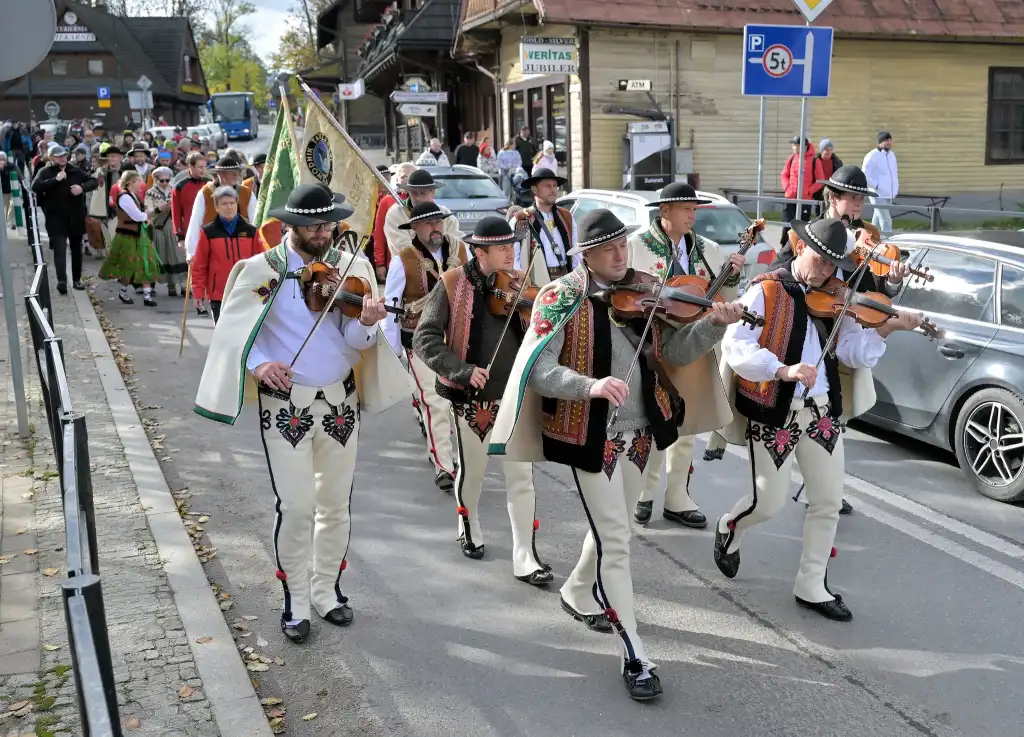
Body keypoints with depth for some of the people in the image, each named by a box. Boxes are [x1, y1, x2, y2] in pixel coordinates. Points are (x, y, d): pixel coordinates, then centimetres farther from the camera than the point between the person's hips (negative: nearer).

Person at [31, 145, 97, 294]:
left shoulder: (75, 170, 5)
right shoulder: (45, 172, -3)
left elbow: (93, 181, 6)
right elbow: (35, 187, -18)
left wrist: (82, 187, -15)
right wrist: (55, 179, -24)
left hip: (76, 216, 4)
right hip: (56, 217, -4)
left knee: (76, 249, 13)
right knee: (60, 249, -15)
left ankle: (76, 279, 24)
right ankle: (62, 281, -24)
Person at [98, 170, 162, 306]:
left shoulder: (135, 196, 10)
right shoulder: (124, 197, -18)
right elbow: (137, 216, -21)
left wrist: (144, 217, -8)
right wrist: (146, 216, -1)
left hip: (139, 234, 8)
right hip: (127, 235, -8)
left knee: (146, 265, 2)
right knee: (128, 266, 4)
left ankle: (147, 295, 3)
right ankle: (123, 293, 25)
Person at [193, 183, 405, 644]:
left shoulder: (351, 268, 2)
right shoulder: (262, 270, -4)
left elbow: (355, 342, -4)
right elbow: (232, 330, -4)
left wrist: (366, 322, -26)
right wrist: (257, 364, -23)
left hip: (340, 402, 3)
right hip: (285, 404, -3)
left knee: (336, 504, 12)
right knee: (294, 507, -4)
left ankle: (327, 591, 30)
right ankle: (296, 603, 14)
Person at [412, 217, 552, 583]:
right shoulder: (453, 284, -9)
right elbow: (424, 339, -13)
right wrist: (462, 369, -24)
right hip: (473, 397, -2)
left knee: (521, 477, 1)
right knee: (471, 471, 16)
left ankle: (525, 558, 7)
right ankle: (469, 530, 44)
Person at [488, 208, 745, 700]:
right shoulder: (562, 298, -12)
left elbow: (674, 352, -2)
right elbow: (539, 369, -21)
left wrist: (714, 324, -19)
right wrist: (590, 385, -38)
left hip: (638, 433, 6)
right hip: (590, 437, -6)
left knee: (612, 528, 23)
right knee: (616, 542, -5)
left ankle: (578, 594, 50)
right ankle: (634, 657, 4)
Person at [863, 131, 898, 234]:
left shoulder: (891, 154, 13)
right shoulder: (872, 156, -12)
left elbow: (894, 172, 25)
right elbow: (864, 176, -16)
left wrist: (896, 186, 13)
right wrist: (876, 185, -18)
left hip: (888, 195, 8)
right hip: (878, 195, -8)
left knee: (877, 221, 17)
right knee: (886, 222, -12)